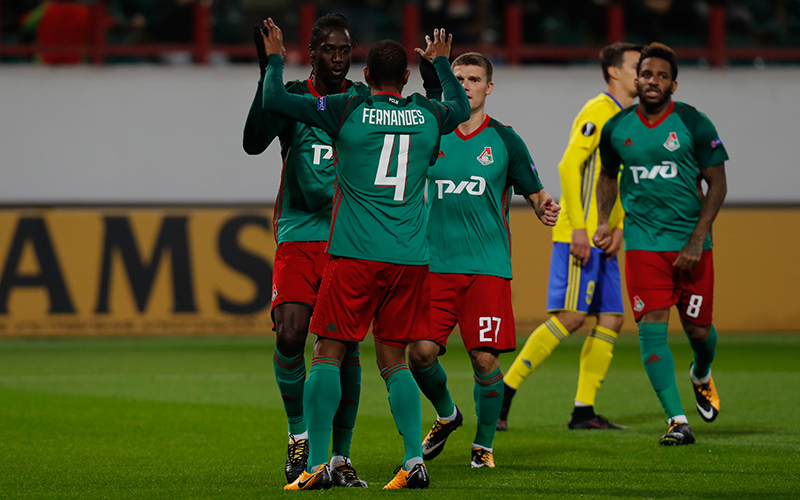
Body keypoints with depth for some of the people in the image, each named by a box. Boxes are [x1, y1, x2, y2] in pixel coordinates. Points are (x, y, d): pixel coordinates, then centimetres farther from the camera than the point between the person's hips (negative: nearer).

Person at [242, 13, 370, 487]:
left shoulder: (366, 102, 8)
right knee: (290, 335, -16)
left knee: (345, 347, -3)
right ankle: (299, 433, 6)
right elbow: (254, 142, -14)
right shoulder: (293, 97, 1)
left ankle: (341, 457, 5)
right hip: (299, 235, -1)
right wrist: (268, 76, -23)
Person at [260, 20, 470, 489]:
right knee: (395, 359, 11)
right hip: (411, 257, 4)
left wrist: (275, 58, 19)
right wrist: (441, 63, 49)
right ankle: (415, 461, 0)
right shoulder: (428, 116, 9)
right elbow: (462, 106, 33)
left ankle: (317, 464, -6)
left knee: (328, 353, 1)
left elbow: (275, 99, 1)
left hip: (356, 255, -4)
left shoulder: (349, 110, -2)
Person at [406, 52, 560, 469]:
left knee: (484, 357, -7)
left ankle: (484, 444, 12)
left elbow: (534, 192, 9)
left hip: (488, 266, -1)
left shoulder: (504, 140, 4)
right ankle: (446, 415, 22)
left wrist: (544, 208, -13)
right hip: (436, 263, 1)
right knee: (420, 352, -8)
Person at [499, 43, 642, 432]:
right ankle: (504, 389, -8)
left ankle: (584, 411, 5)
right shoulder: (598, 112, -9)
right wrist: (578, 227, -22)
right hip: (579, 235, -9)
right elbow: (569, 166, -17)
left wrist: (619, 226, 10)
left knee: (611, 319, 3)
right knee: (571, 316, -14)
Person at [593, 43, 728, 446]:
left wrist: (696, 241, -11)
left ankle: (701, 375, 42)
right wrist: (603, 222, 5)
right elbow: (608, 175, 21)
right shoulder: (617, 129, 3)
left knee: (698, 329, 5)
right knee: (652, 327, -13)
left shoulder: (694, 125, -6)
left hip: (690, 242, -1)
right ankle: (677, 420, -14)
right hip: (642, 242, 1)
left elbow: (717, 185, -3)